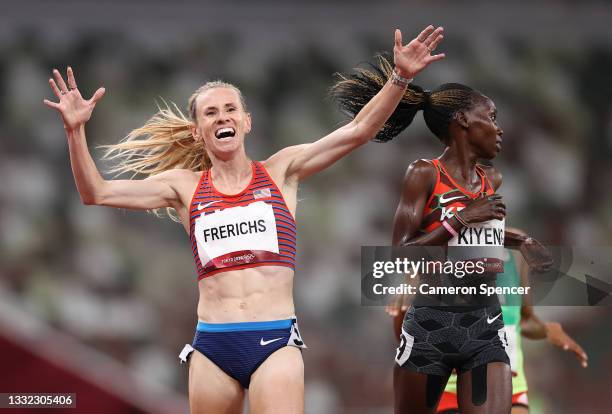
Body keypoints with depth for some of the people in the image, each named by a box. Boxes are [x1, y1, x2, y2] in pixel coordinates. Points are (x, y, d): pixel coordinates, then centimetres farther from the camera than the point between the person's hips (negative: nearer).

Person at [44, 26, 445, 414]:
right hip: (212, 345, 2)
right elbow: (97, 193, 8)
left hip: (276, 342, -2)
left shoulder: (280, 171, 8)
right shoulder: (185, 186, 11)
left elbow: (358, 131, 2)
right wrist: (76, 131, -4)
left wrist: (400, 78, -9)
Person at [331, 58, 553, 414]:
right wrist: (462, 219, -17)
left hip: (486, 329, 4)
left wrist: (521, 241, 18)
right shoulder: (425, 174, -7)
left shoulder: (493, 180, 11)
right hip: (431, 326, -4)